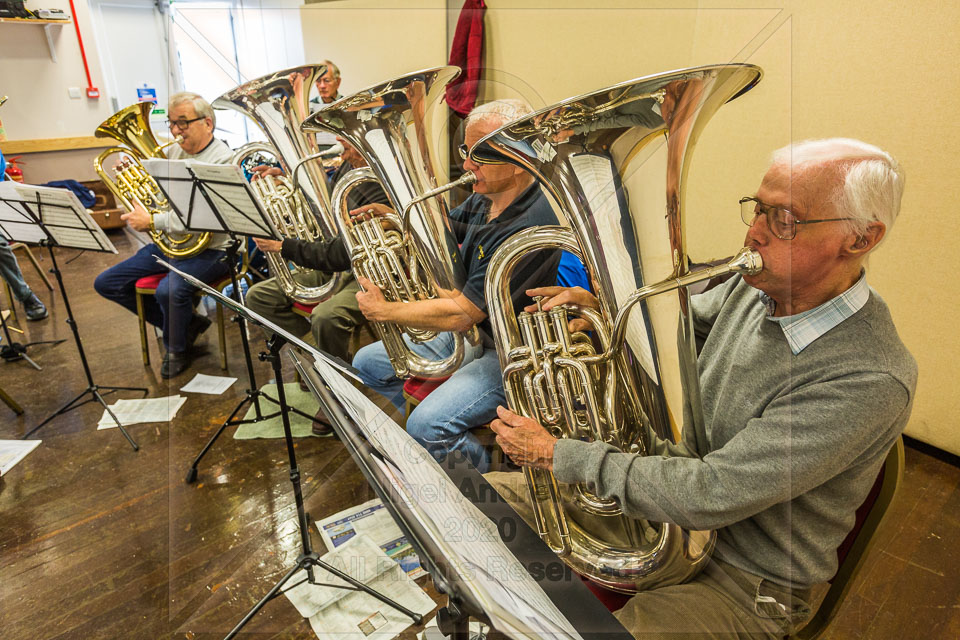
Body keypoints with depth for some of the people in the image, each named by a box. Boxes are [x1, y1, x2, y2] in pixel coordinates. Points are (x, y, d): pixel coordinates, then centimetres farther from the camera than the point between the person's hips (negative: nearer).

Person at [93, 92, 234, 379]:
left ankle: (177, 349, -1)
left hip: (209, 249, -8)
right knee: (106, 283, 5)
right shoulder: (173, 151, 10)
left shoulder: (222, 160, -12)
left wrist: (152, 221, -22)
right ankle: (187, 324, 9)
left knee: (169, 290, -33)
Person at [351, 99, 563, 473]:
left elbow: (461, 313, -29)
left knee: (428, 427, -29)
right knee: (367, 363, 10)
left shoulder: (530, 227, -30)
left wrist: (384, 310, -16)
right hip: (468, 332, 9)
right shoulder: (484, 199, -1)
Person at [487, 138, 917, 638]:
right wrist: (601, 303, -7)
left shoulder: (870, 379, -30)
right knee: (489, 494, 5)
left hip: (741, 580, -6)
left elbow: (708, 496, -33)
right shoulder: (756, 286, -6)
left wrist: (556, 454, -26)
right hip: (669, 491, 7)